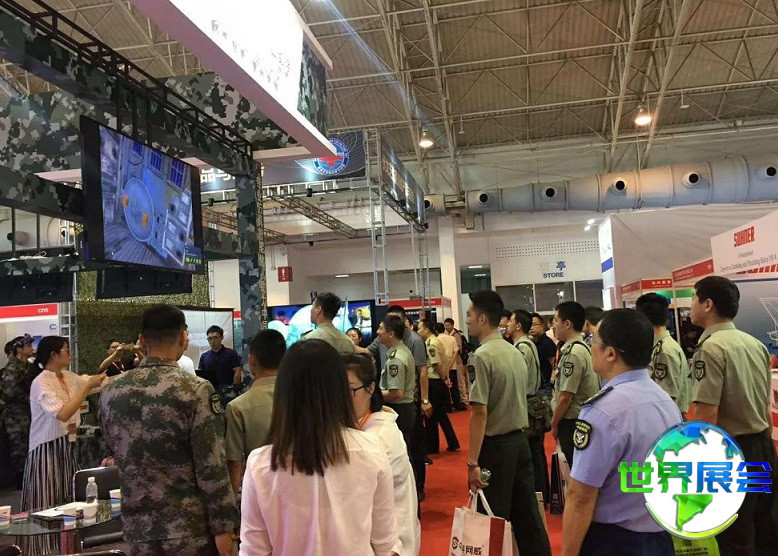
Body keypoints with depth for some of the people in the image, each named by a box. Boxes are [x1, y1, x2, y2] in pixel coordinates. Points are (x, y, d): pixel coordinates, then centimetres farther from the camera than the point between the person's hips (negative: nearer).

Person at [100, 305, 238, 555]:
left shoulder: (110, 392, 0)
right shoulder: (196, 390, -15)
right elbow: (212, 468, -16)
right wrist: (223, 527, -10)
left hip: (138, 526, 5)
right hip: (190, 528, -4)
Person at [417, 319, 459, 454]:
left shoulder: (430, 344, -17)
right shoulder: (435, 341, 13)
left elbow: (438, 364, -21)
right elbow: (445, 362, 15)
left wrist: (444, 379, -9)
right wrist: (445, 378, 11)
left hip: (433, 382, -10)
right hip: (439, 383, 10)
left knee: (431, 415, 2)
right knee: (441, 415, 16)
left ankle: (432, 447, 13)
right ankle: (453, 443, 18)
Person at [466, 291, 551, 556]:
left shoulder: (481, 356, -16)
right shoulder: (516, 352, 7)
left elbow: (479, 412, -20)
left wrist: (473, 461, -17)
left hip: (494, 445, -7)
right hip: (520, 440, 7)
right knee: (527, 513, 14)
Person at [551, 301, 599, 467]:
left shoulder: (572, 353, -20)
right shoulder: (584, 347, 10)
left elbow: (565, 396, -20)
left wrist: (554, 424, -7)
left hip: (571, 422, -9)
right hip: (584, 419, 10)